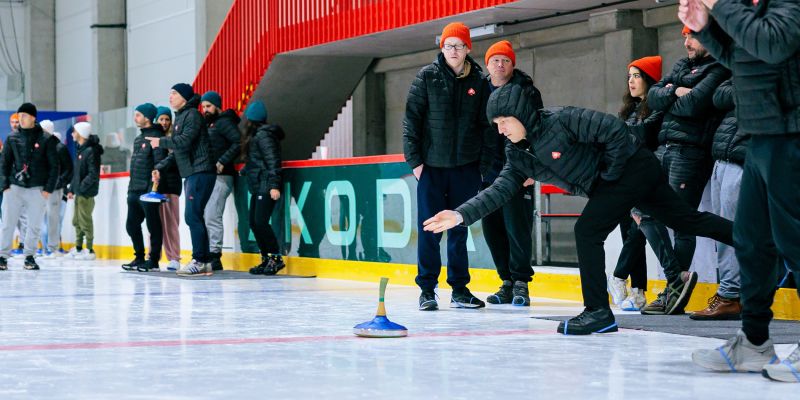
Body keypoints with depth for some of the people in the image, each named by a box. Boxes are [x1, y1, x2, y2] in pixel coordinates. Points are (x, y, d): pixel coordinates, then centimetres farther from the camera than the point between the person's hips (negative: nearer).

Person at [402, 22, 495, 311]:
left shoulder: (478, 82, 5)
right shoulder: (427, 76, -2)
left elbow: (486, 125, 8)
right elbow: (412, 118, -2)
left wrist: (485, 164, 4)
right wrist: (414, 159, -7)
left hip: (466, 165, 2)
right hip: (431, 166, -2)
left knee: (460, 228, 8)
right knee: (429, 229, -1)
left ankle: (459, 289, 15)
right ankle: (427, 289, 6)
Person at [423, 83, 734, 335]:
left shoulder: (561, 120, -24)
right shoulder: (518, 155, 1)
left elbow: (615, 129, -24)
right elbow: (500, 190, -3)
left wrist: (610, 173, -16)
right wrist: (462, 215, -15)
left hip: (633, 167, -9)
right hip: (609, 184, 9)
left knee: (587, 231, -14)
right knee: (687, 220, 13)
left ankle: (598, 312, -8)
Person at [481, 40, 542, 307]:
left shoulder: (527, 92, -2)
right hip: (488, 172, 5)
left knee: (517, 226, -9)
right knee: (492, 228, 6)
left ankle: (521, 283, 0)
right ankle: (507, 283, 15)